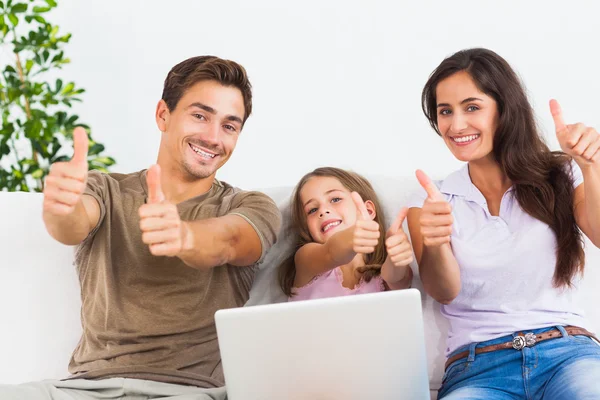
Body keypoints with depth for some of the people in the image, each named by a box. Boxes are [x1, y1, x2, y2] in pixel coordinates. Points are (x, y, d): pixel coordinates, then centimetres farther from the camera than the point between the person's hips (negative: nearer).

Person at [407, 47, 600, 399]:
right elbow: (444, 292, -3)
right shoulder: (434, 200, 12)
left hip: (568, 351, 0)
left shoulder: (560, 176, 11)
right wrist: (433, 244, -25)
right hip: (477, 368, 0)